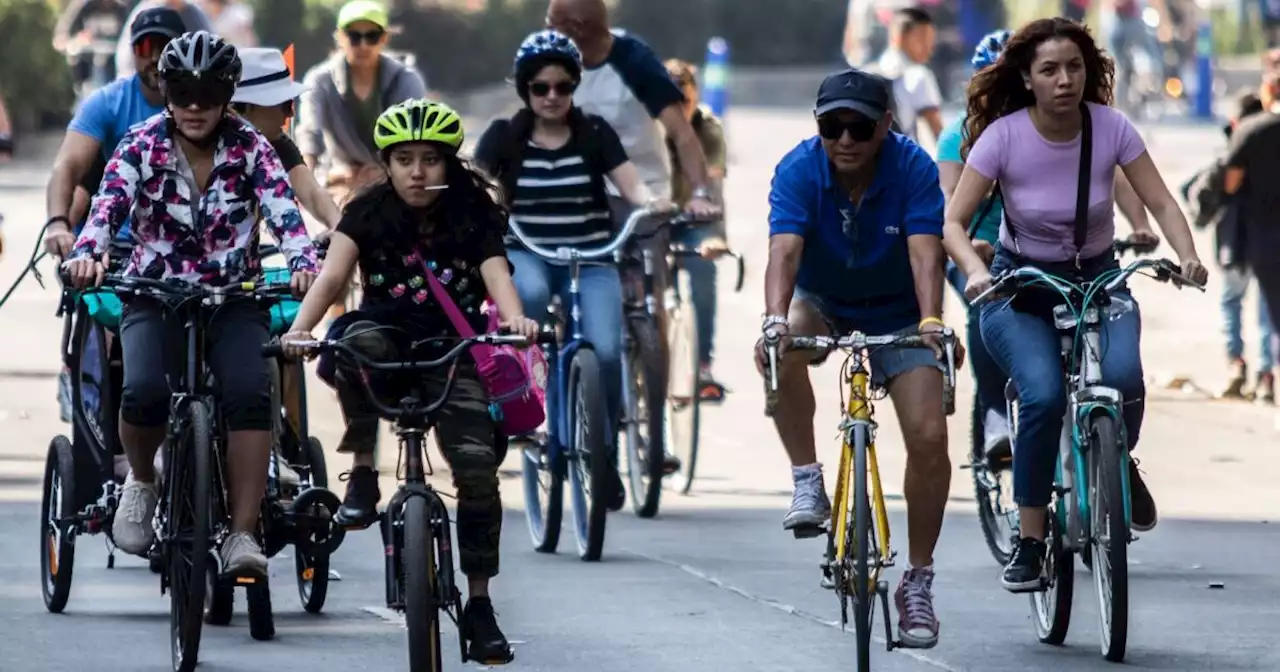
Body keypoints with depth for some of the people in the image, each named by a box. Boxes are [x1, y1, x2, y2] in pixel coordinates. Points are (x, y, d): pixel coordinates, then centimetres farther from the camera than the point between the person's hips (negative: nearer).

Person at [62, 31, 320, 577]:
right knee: (144, 390, -29)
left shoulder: (250, 148, -5)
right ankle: (141, 481, 4)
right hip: (155, 295, 0)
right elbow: (109, 204, -19)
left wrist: (303, 263, -38)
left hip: (234, 301, 0)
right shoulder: (143, 144, -6)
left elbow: (282, 210, -18)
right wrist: (86, 253, -40)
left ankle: (242, 534, -22)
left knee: (249, 395, -27)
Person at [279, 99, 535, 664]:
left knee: (477, 464, -17)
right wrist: (301, 327, -36)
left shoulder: (473, 213, -3)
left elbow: (496, 272, -17)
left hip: (452, 350, 0)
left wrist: (514, 319, -40)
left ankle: (479, 605, -6)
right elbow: (332, 272, -16)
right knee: (357, 342, -38)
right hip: (388, 334, 0)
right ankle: (363, 475, -25)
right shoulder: (367, 211, -3)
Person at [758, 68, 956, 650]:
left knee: (929, 438, -14)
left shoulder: (913, 168, -22)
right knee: (781, 349, -34)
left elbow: (925, 252, -33)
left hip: (897, 313, 0)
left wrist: (931, 323, -49)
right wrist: (775, 319, -52)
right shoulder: (799, 170, -21)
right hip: (823, 305, 1)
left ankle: (918, 582, -1)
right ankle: (806, 480, -18)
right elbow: (784, 250, -34)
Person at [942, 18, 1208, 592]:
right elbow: (953, 222, -16)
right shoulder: (1003, 136, -16)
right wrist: (976, 271, -37)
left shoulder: (1111, 128, -11)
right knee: (1044, 396, -29)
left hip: (1096, 277, 1)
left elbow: (1161, 204, -10)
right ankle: (1029, 542, -14)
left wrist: (1187, 256, -30)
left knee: (1122, 378, -30)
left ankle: (1120, 465, 6)